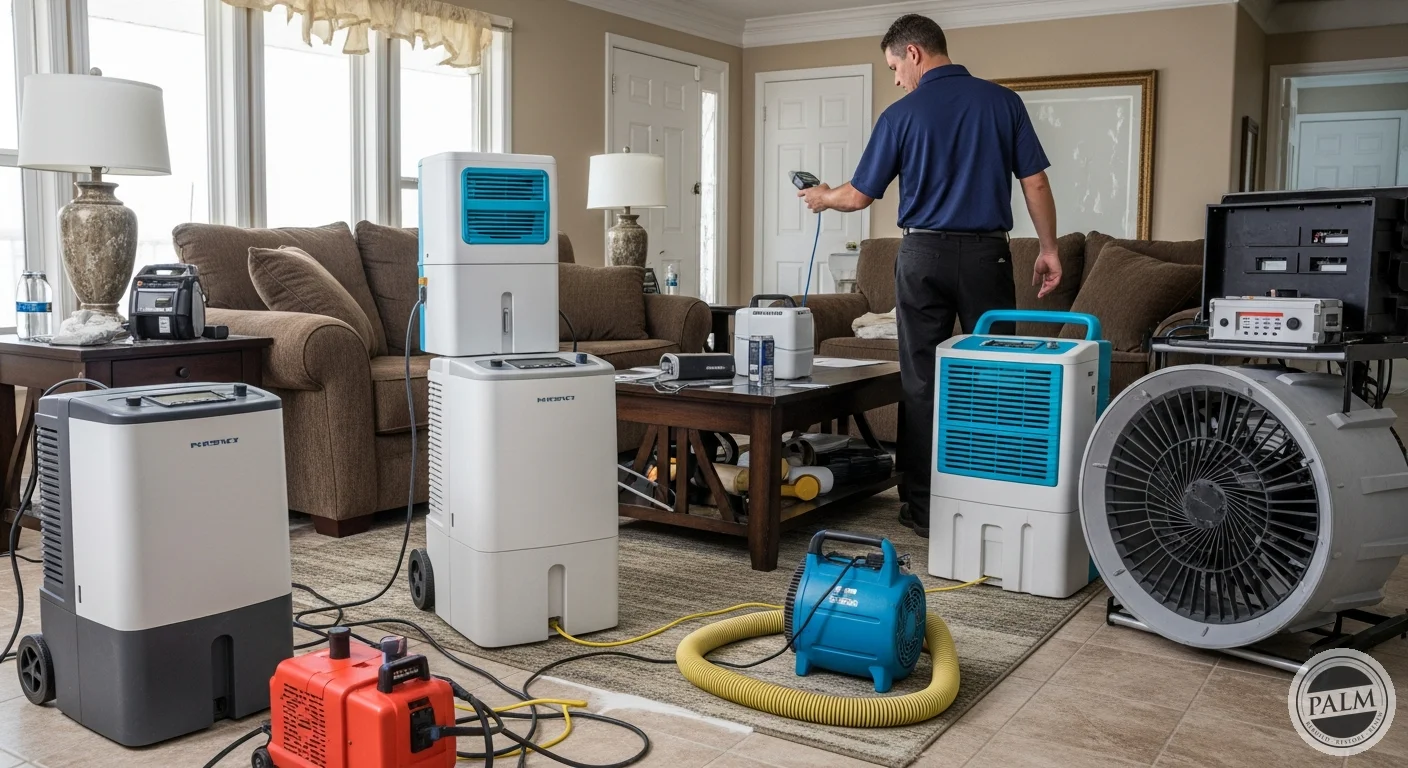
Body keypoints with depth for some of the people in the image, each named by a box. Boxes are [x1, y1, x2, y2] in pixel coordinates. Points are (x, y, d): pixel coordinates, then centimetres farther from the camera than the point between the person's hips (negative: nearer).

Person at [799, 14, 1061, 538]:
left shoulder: (902, 114, -2)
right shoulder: (1002, 101, 2)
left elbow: (860, 196, 3)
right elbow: (1035, 184, -1)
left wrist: (823, 198, 23)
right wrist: (1048, 249, 8)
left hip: (923, 255, -1)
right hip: (987, 254, 1)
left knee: (921, 382, 6)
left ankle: (922, 507, 9)